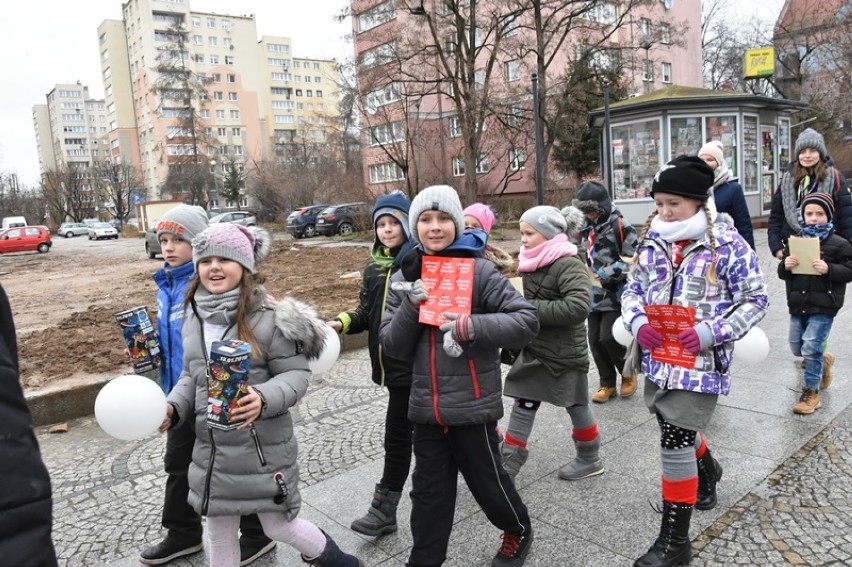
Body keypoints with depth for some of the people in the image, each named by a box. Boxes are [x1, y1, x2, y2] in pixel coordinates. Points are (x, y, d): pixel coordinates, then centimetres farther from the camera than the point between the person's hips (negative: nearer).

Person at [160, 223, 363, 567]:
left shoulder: (267, 318, -18)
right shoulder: (194, 320, 3)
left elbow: (296, 375, -16)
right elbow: (191, 377, 14)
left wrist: (264, 398, -34)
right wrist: (173, 407, -4)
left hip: (264, 449, -6)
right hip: (211, 450, 6)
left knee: (280, 527, 11)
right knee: (219, 535, 20)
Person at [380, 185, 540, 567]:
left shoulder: (479, 270, -9)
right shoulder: (406, 277, 5)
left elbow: (527, 321, -13)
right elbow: (393, 347, 2)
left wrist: (470, 327, -24)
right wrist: (410, 306, -15)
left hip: (472, 404, -3)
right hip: (425, 406, 4)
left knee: (487, 480, 15)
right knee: (429, 492, 15)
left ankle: (518, 532, 44)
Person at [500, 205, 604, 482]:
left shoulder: (568, 264, -20)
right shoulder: (534, 263, 7)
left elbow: (578, 306, -31)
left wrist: (534, 310, -26)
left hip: (564, 352, -8)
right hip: (534, 347, 8)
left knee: (576, 404, 9)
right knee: (523, 402, 9)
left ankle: (590, 459, 30)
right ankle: (509, 463, 20)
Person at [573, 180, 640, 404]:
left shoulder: (621, 226, -13)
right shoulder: (587, 228, 10)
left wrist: (606, 273, -19)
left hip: (616, 295, -7)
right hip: (594, 295, 7)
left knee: (608, 337, -11)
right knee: (595, 340, 7)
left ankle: (628, 373, 18)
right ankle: (607, 384, 22)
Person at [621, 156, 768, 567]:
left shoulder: (726, 244, -10)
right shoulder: (652, 241, 4)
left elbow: (755, 299, -7)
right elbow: (632, 289, 10)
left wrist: (709, 333, -20)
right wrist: (638, 323, -11)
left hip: (701, 361, -6)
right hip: (659, 359, 6)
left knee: (674, 440, -5)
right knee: (680, 429, 23)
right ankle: (706, 471, 58)